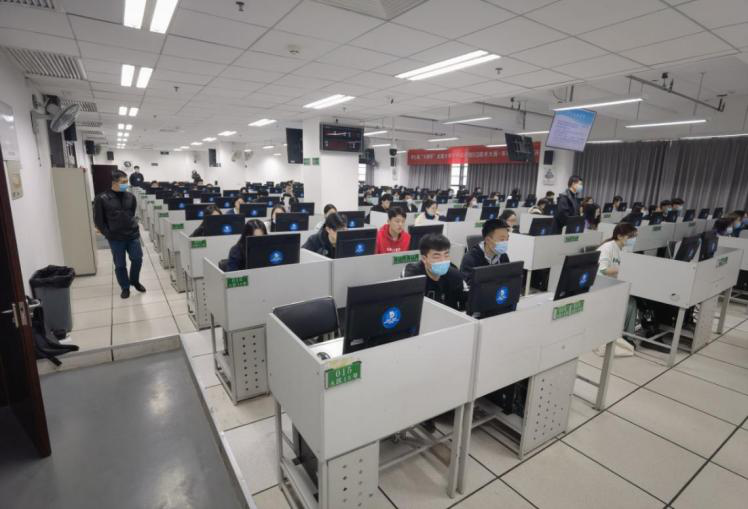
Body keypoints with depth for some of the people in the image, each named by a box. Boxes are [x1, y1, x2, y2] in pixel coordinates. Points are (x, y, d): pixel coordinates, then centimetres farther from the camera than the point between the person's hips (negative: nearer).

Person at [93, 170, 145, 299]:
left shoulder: (130, 197, 3)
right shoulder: (102, 199, -8)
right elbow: (98, 220, -4)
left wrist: (133, 227, 8)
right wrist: (109, 234, -6)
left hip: (133, 235, 3)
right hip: (116, 239, -3)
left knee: (137, 259, 5)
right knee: (120, 265, 7)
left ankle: (134, 281, 29)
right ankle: (125, 287, 23)